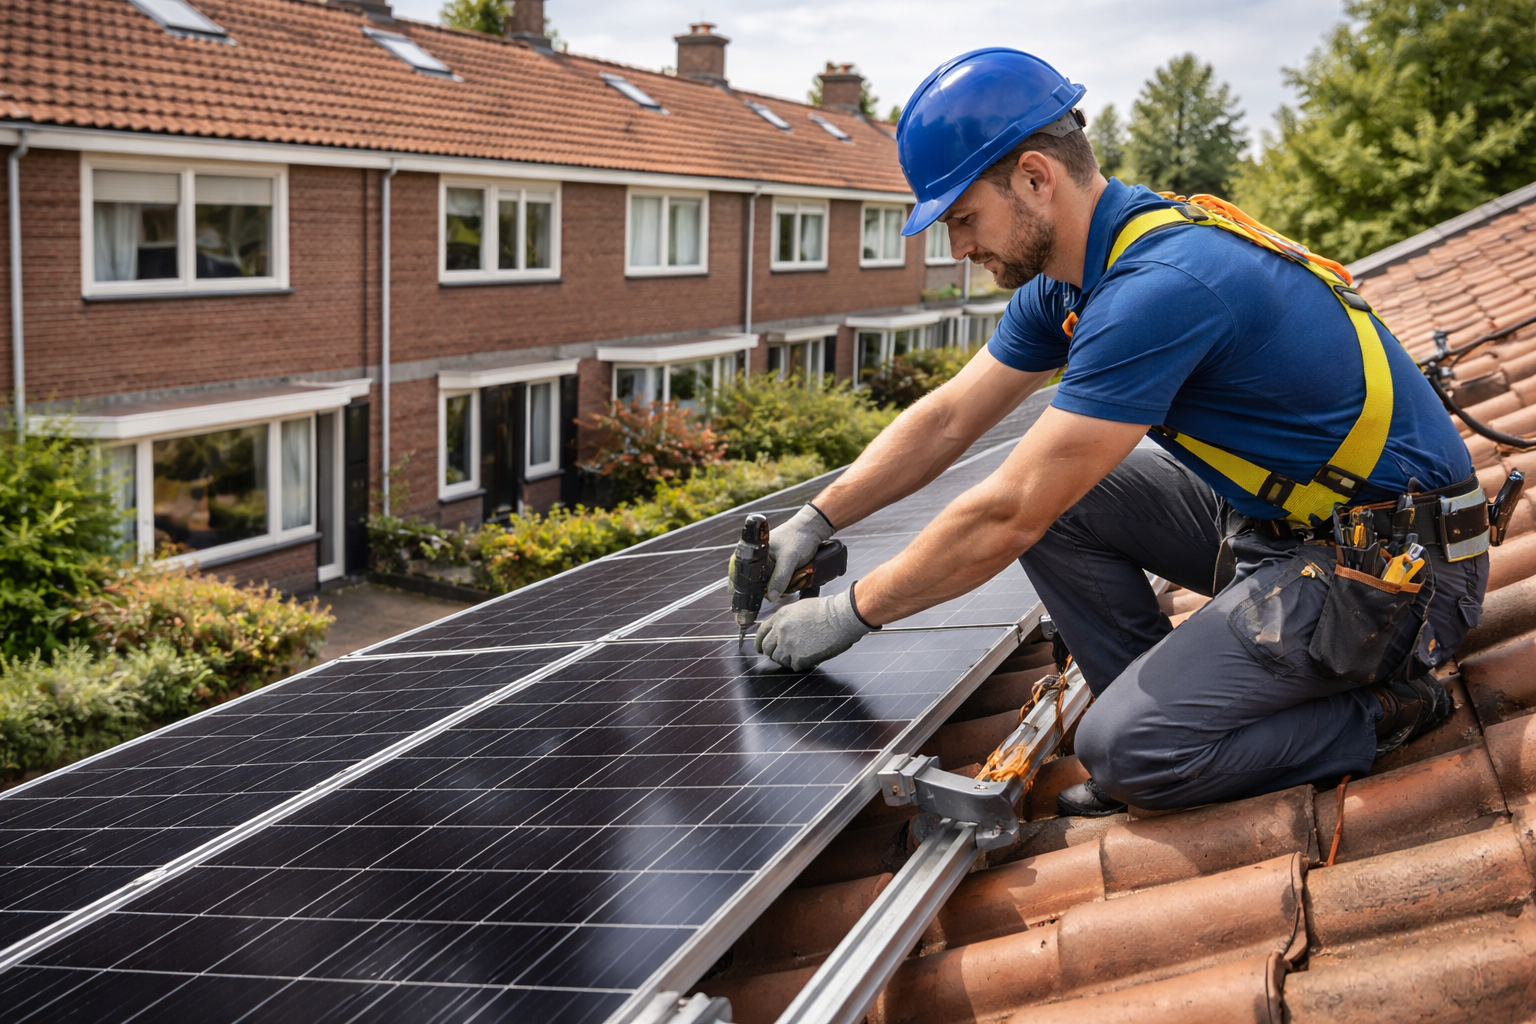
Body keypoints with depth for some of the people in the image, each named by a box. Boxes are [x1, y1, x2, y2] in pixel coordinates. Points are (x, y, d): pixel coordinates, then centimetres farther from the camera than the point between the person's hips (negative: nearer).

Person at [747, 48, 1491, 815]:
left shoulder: (1158, 288, -28)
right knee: (1056, 495, 3)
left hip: (1395, 570, -9)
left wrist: (850, 614, -15)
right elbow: (947, 420, 12)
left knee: (1128, 750, -19)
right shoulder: (1071, 279, 3)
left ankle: (1382, 710, 0)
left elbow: (1008, 518, -25)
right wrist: (812, 523, 7)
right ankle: (1162, 710, 8)